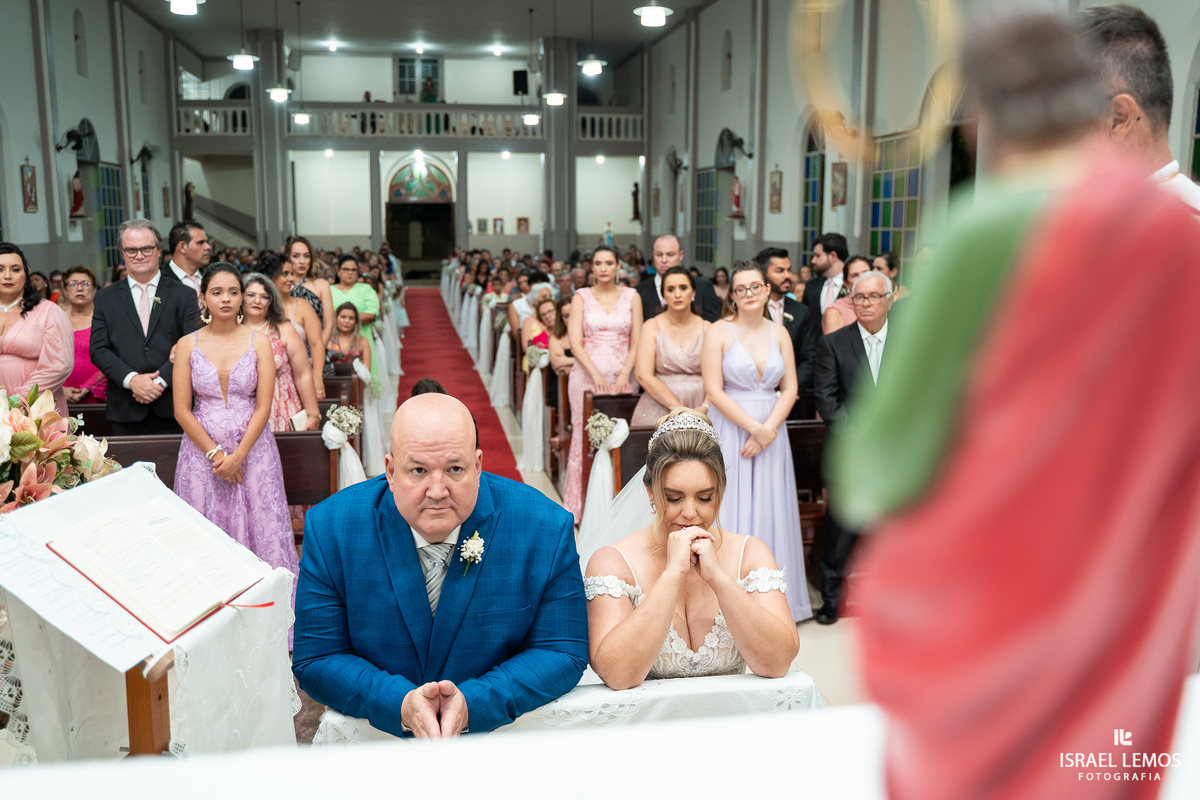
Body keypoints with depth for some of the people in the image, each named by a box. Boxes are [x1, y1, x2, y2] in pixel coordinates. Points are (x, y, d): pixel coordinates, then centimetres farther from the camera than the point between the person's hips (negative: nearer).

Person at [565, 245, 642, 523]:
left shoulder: (632, 297, 7)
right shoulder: (581, 297, 5)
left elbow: (636, 342, 4)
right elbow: (575, 343, -2)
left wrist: (624, 375, -9)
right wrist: (597, 375, -13)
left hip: (621, 377, 1)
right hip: (586, 375, 0)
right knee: (585, 437, -1)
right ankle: (582, 506, 7)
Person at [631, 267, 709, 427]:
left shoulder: (707, 328, 8)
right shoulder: (651, 327, 2)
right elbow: (644, 376, -7)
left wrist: (705, 407, -15)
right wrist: (678, 408, -13)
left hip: (699, 413, 1)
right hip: (657, 412, -1)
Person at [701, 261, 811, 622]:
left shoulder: (779, 333, 7)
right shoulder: (719, 332, -4)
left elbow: (789, 389, 3)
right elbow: (714, 391, -11)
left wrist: (767, 430, -10)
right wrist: (753, 426, -16)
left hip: (770, 432, 4)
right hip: (730, 431, -3)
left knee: (769, 509, 7)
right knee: (731, 508, 0)